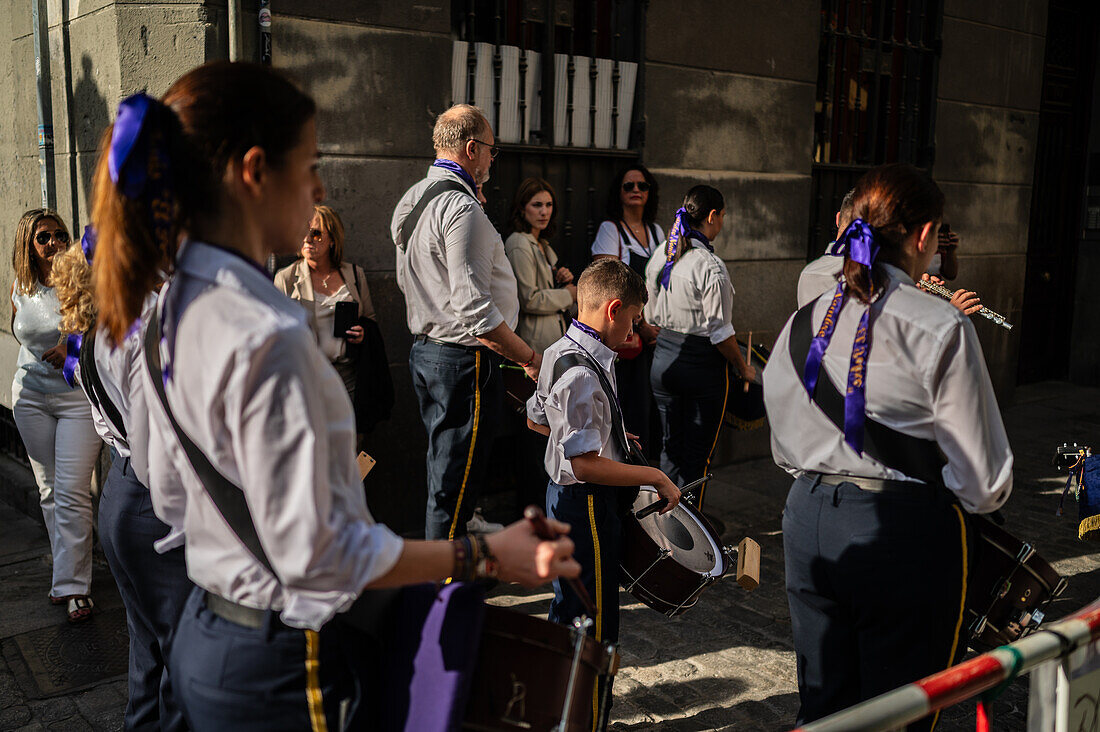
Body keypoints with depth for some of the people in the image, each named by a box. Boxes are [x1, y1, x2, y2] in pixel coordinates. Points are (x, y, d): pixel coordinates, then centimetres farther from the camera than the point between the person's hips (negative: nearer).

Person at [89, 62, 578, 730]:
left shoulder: (174, 310, 1)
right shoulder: (266, 337, -28)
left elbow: (172, 499, 10)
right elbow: (314, 554, -24)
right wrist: (486, 556, -18)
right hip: (274, 669, -9)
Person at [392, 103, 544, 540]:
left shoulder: (410, 201, 13)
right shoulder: (462, 208, -19)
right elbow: (475, 310, -26)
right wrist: (531, 358, -18)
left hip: (425, 349, 11)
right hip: (464, 360, -10)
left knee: (441, 471, 20)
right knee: (455, 484, -1)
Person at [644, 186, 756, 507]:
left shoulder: (658, 260, 4)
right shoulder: (711, 267, -19)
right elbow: (720, 333, -17)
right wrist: (743, 368, -3)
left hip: (663, 358, 7)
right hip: (702, 366, -7)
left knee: (671, 447, 17)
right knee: (698, 453, 6)